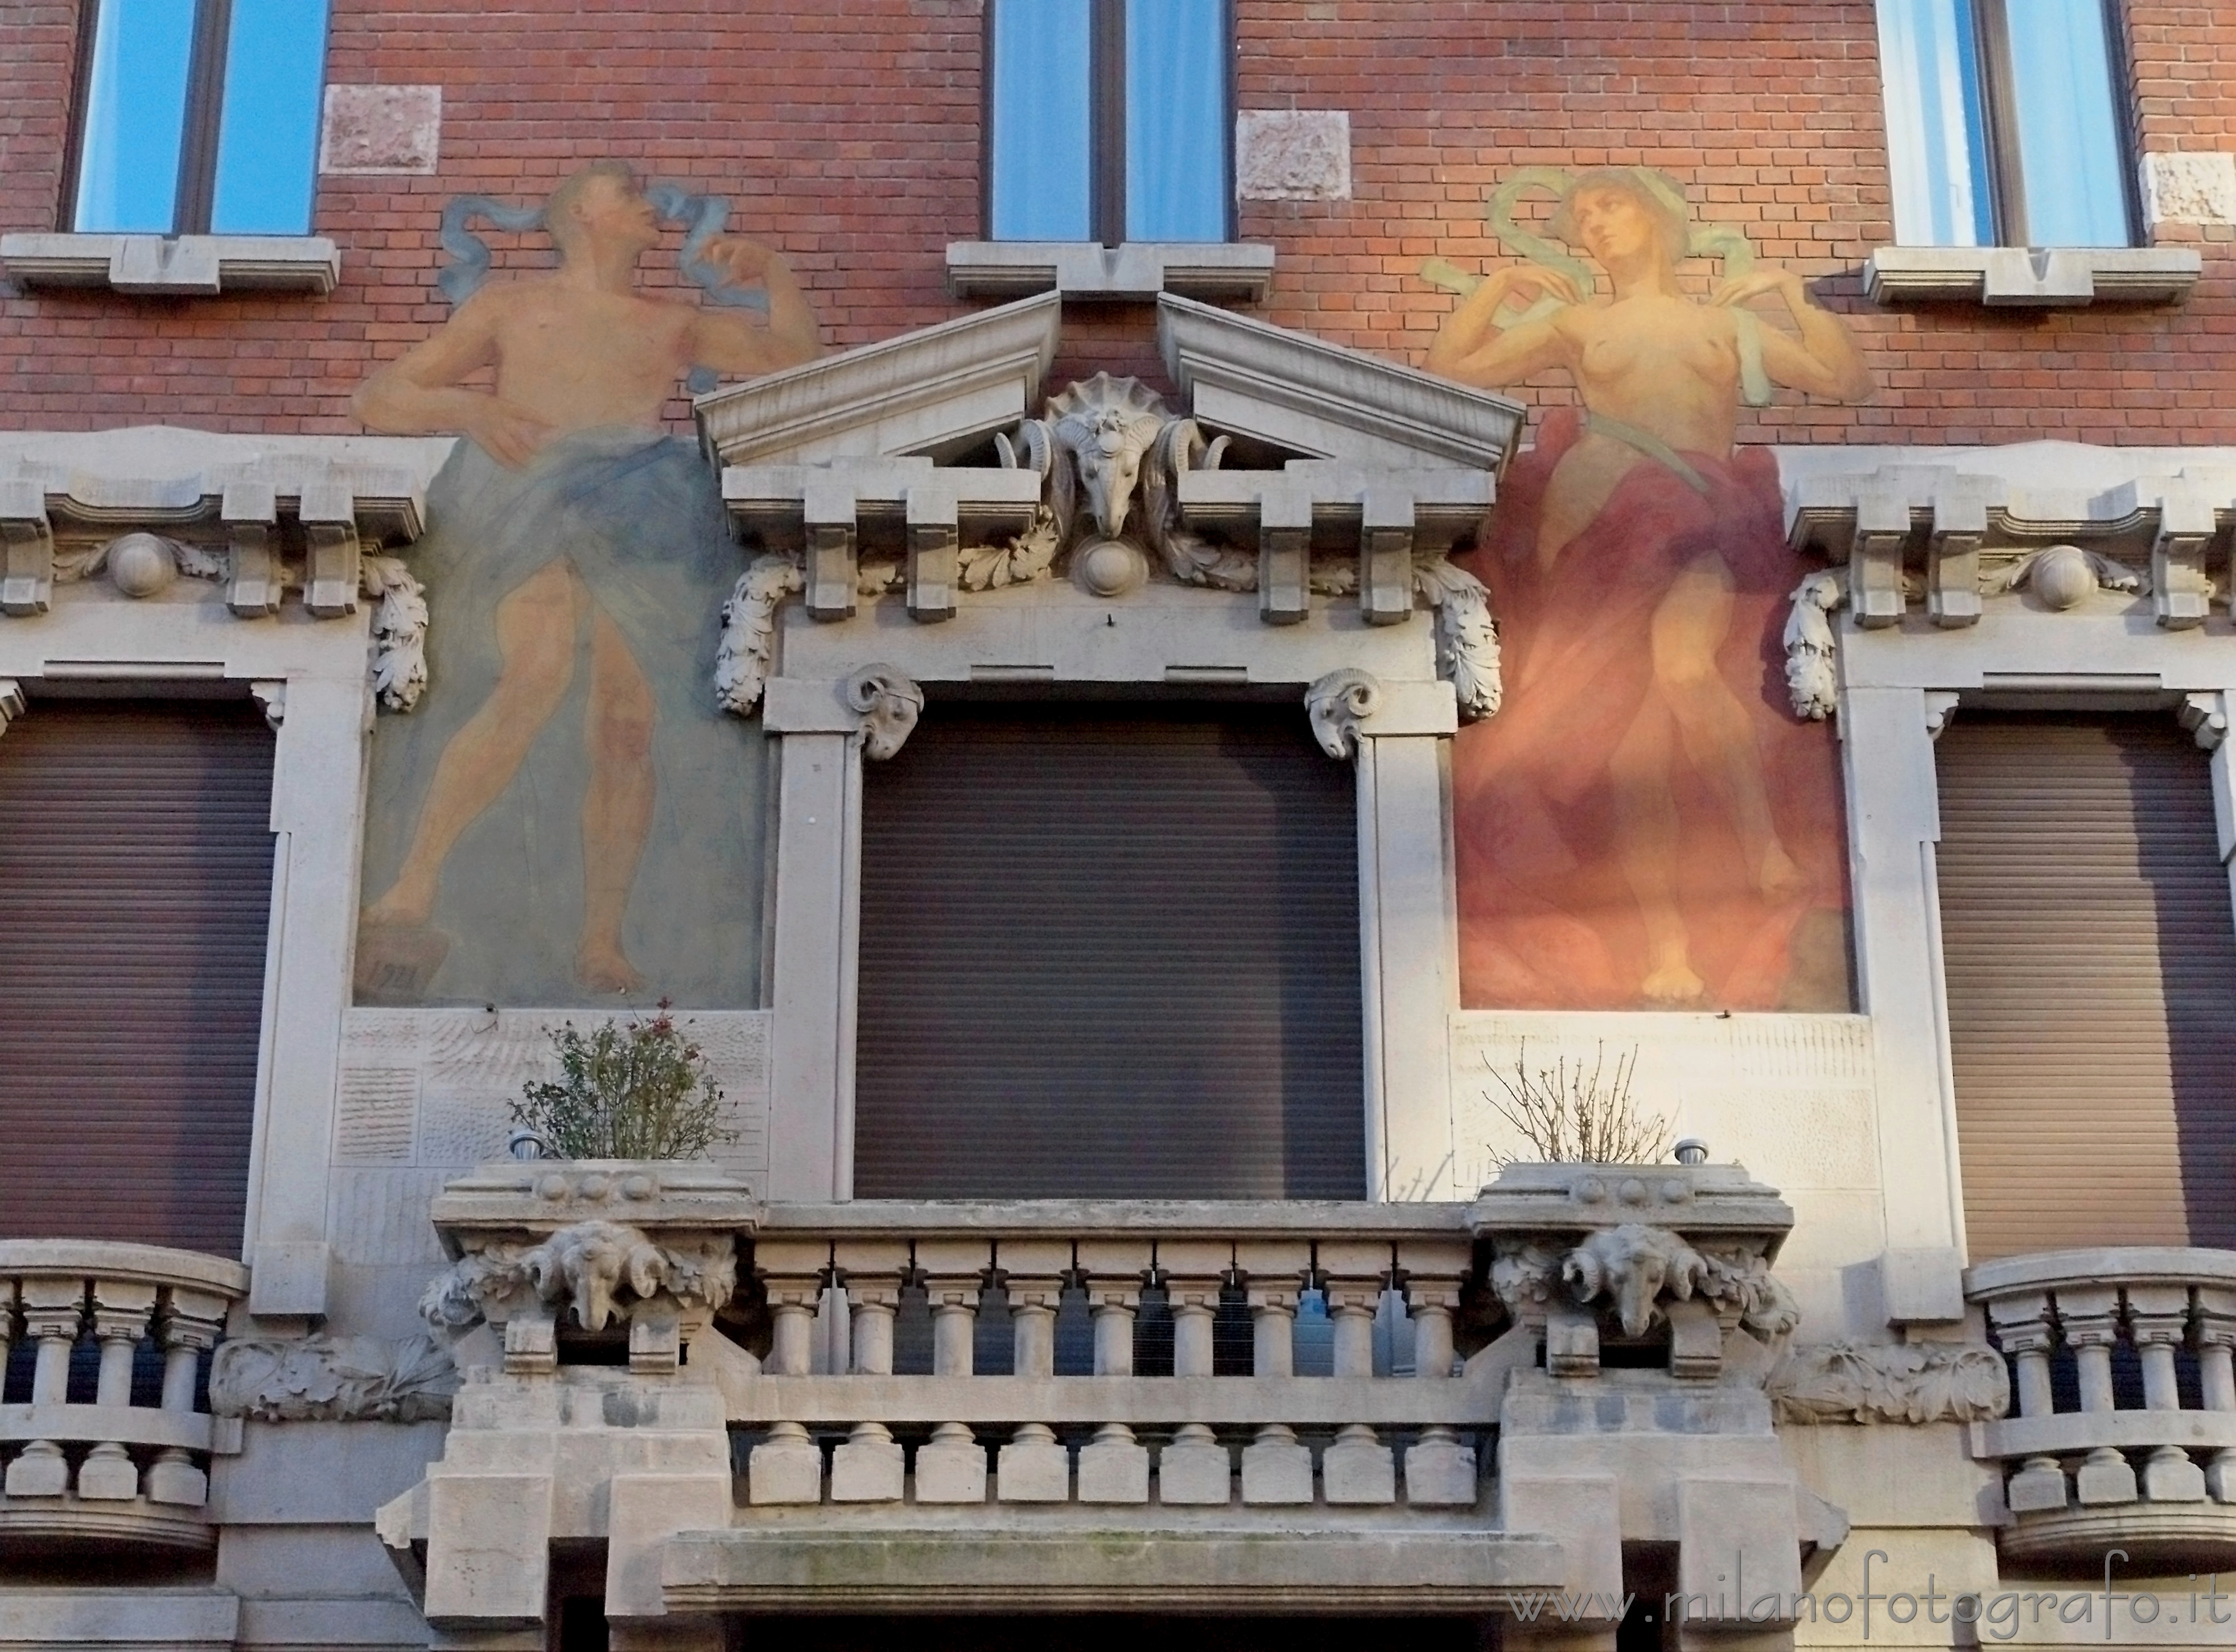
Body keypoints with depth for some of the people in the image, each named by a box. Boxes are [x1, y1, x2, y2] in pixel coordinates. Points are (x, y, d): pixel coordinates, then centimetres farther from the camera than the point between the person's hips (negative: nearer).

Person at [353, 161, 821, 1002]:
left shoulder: (675, 324, 29)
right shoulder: (511, 307, 22)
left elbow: (799, 362, 30)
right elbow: (377, 398, 17)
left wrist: (772, 272, 17)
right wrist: (466, 407, -3)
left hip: (640, 510, 3)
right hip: (527, 497, -3)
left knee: (628, 725, -12)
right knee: (539, 674, -31)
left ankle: (602, 942, -8)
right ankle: (410, 892, -31)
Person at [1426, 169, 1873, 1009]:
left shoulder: (1729, 324, 25)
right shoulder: (1571, 323, 25)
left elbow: (1849, 382, 18)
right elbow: (1448, 372, 18)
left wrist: (1793, 292, 12)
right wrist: (1500, 285, 13)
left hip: (1709, 516, 0)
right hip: (1608, 518, 1)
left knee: (1684, 666, -34)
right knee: (1630, 729, -14)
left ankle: (1767, 845, -21)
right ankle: (1664, 951, -17)